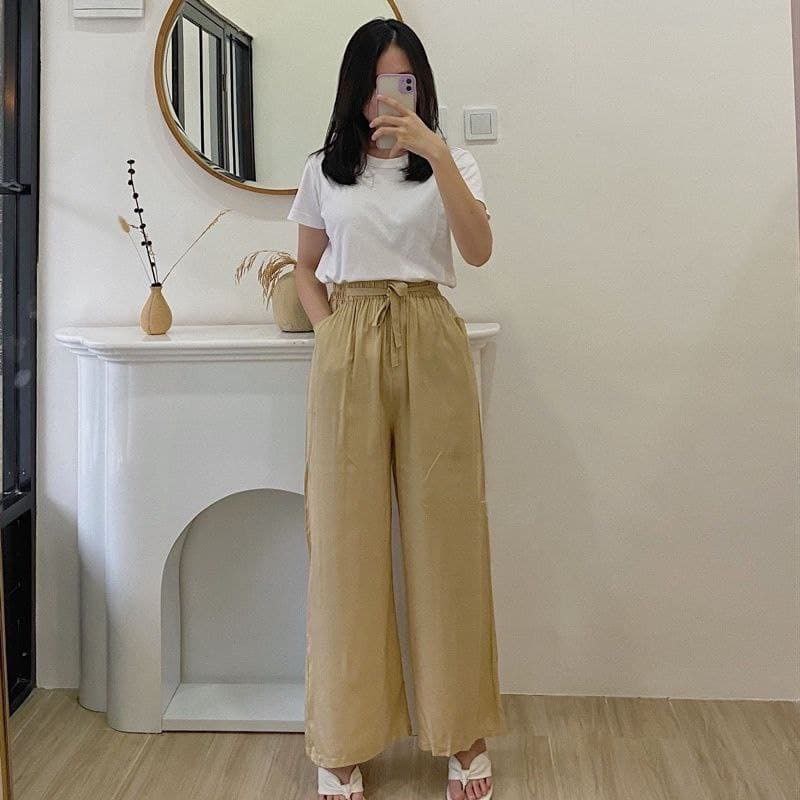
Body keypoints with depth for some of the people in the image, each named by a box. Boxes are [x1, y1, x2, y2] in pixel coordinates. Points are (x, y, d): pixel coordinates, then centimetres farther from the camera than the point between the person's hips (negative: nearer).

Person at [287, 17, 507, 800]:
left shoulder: (450, 162, 8)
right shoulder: (323, 170, 12)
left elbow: (478, 251, -9)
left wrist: (437, 154, -18)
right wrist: (328, 334, 1)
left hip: (430, 344, 0)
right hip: (347, 350, 1)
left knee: (446, 531, 1)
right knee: (345, 537, 0)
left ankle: (462, 734, 16)